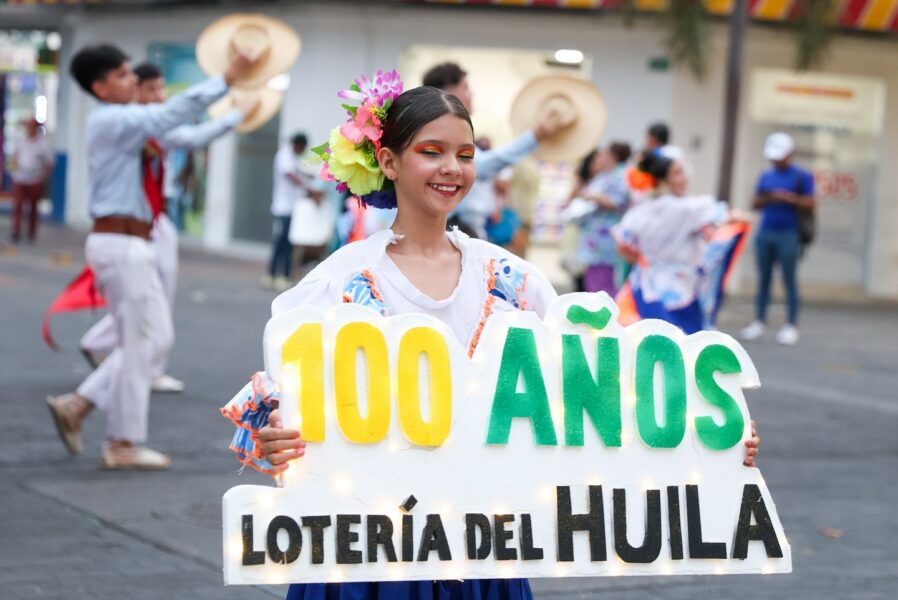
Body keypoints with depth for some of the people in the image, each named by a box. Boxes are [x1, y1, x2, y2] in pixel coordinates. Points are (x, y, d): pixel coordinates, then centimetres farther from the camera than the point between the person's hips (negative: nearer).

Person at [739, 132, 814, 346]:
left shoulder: (801, 177, -1)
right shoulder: (766, 176, 14)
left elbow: (809, 204, -6)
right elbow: (755, 204, 13)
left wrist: (788, 198, -18)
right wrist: (766, 199, -8)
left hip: (788, 234, -5)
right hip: (765, 233, 5)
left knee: (789, 280, -3)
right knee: (763, 278, 7)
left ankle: (791, 326, 0)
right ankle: (759, 322, 13)